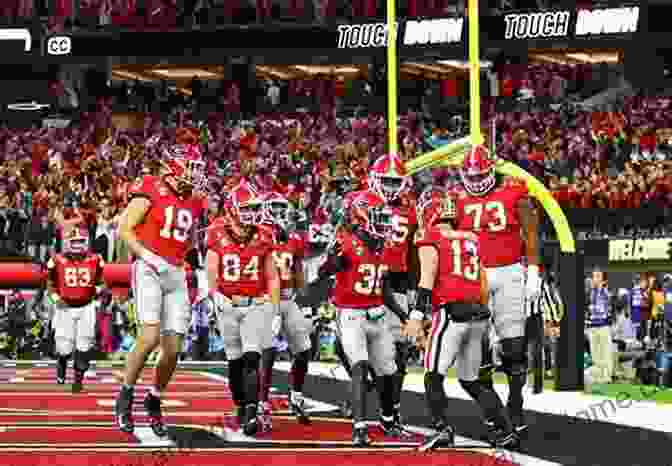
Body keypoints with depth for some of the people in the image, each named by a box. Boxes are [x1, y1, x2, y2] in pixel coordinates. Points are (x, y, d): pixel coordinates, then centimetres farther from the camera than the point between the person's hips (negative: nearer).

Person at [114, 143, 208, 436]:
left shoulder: (195, 203, 14)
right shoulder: (151, 190, -5)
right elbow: (125, 230, -7)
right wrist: (147, 255, -19)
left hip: (176, 273, 6)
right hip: (148, 269, -6)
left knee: (173, 348, 2)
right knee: (150, 336, -21)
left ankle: (154, 401, 23)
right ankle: (125, 396, -4)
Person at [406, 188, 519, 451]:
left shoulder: (430, 239, 0)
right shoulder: (470, 240, 19)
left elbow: (427, 279, -12)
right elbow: (483, 284, 19)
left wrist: (417, 316, -15)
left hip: (451, 313, -6)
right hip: (478, 315, 7)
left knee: (434, 377, -2)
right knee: (471, 380, 16)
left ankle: (443, 429, -18)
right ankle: (506, 430, 10)